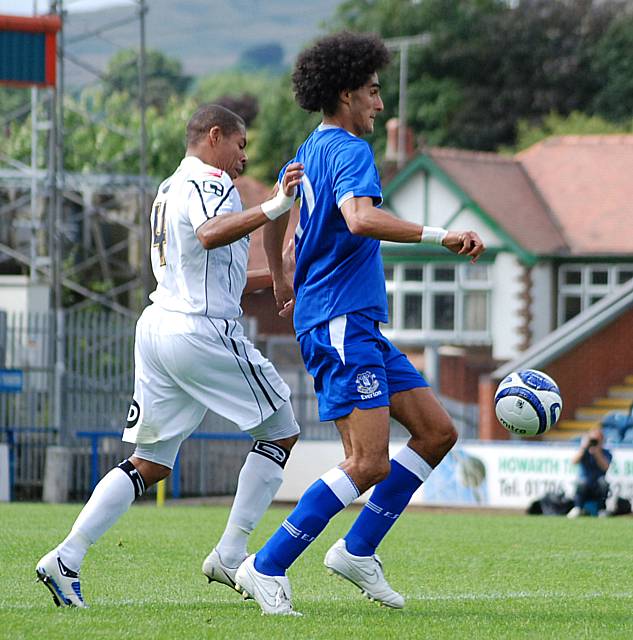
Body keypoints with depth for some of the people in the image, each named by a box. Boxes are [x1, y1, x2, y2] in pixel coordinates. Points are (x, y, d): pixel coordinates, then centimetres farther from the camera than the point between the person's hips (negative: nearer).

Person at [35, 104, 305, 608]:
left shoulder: (169, 190, 23)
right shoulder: (209, 182, -7)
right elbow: (210, 233, -31)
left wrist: (274, 278, 31)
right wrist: (273, 208, -41)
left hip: (159, 322, 9)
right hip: (202, 333, -9)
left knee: (149, 463, 10)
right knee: (281, 432, 5)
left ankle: (67, 558, -3)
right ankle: (230, 556, 1)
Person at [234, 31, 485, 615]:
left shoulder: (308, 153, 18)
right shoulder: (349, 151, -12)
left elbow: (275, 215, 34)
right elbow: (360, 218, -32)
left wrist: (281, 280, 48)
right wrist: (441, 237, -32)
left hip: (361, 326, 11)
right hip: (340, 321, -11)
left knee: (437, 432, 7)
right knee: (369, 463, -16)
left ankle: (358, 551, 10)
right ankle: (266, 569, -11)